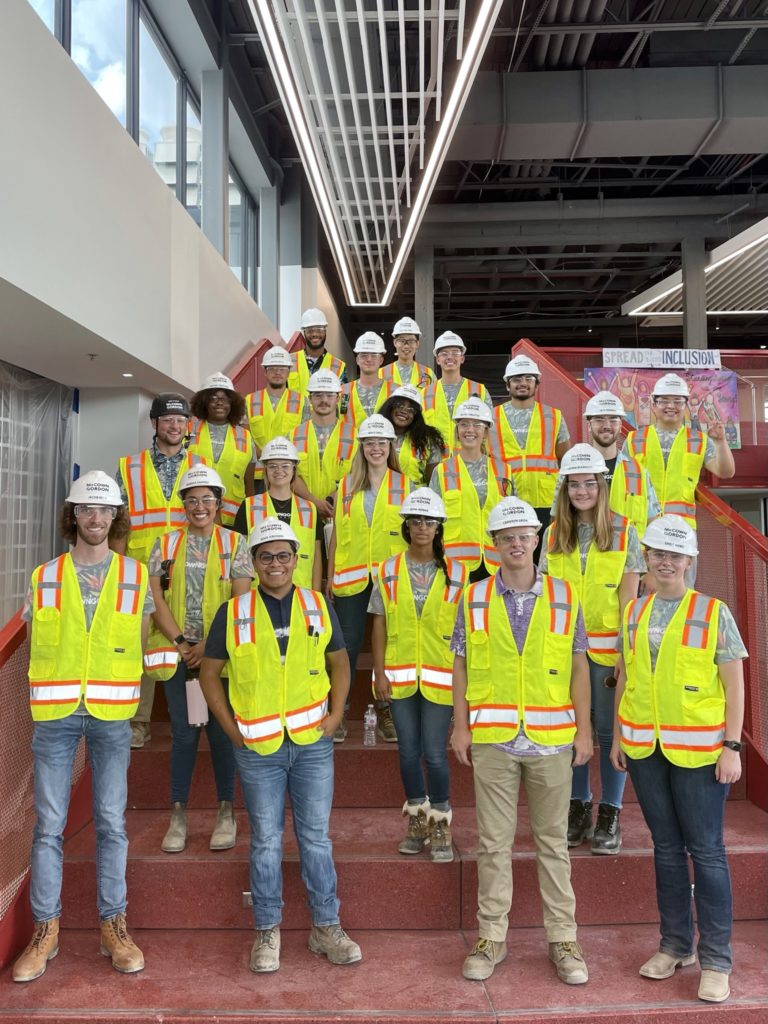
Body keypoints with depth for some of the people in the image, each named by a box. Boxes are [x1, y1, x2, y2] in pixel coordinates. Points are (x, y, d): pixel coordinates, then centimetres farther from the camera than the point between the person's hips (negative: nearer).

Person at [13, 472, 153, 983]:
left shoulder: (136, 576, 3)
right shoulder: (44, 578, 4)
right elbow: (38, 648, 9)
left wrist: (108, 687, 7)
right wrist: (65, 690, 5)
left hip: (111, 715, 0)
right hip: (55, 713, 1)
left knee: (111, 821, 5)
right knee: (49, 824, 5)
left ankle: (114, 925, 18)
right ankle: (46, 930, 18)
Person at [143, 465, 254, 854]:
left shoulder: (234, 544, 2)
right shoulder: (166, 544, 7)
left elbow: (241, 600, -5)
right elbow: (156, 597, 0)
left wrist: (210, 645, -13)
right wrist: (180, 642, -11)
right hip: (177, 654, 1)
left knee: (221, 731, 5)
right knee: (183, 732, 6)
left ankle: (226, 812, 17)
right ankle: (178, 815, 16)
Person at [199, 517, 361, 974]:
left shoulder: (318, 607, 3)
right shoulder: (233, 613, -1)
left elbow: (339, 662, 12)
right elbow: (210, 672, 5)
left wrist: (335, 716, 2)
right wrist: (231, 727, -2)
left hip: (312, 743, 1)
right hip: (258, 747, -1)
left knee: (316, 836, 9)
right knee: (266, 841, 9)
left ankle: (327, 927, 23)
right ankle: (267, 931, 24)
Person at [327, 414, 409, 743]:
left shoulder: (404, 485, 6)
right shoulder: (346, 485, 9)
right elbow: (337, 534, 10)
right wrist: (330, 576, 8)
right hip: (352, 578, 1)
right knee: (348, 644, 1)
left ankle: (386, 711, 19)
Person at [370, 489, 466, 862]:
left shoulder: (455, 574, -1)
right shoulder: (388, 571, 2)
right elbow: (379, 626, 3)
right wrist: (379, 672, -2)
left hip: (439, 677, -2)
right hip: (399, 675, 2)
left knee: (434, 753, -2)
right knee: (408, 751, 11)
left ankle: (441, 826, 19)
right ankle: (416, 821, 29)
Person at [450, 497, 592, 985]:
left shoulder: (564, 597, 3)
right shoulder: (474, 599, 2)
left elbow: (579, 667, 4)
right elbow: (461, 665, 5)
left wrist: (584, 730, 0)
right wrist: (460, 726, 0)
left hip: (551, 739, 0)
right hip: (492, 739, 0)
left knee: (553, 841, 11)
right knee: (495, 842, 9)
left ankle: (563, 938, 23)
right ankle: (492, 937, 22)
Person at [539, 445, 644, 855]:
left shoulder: (623, 531, -1)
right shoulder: (554, 533, 7)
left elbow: (628, 597, -3)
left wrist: (626, 652, -9)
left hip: (607, 646, -2)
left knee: (609, 729, 3)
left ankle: (610, 815, 16)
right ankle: (578, 807, 23)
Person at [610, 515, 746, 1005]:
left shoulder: (714, 612, -4)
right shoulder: (634, 612, 7)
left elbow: (734, 686, -5)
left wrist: (732, 747, -11)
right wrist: (618, 736, 11)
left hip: (699, 750, -4)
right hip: (644, 747, 4)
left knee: (706, 850, 2)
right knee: (666, 848, 14)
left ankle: (716, 959, 16)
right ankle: (676, 944, 28)